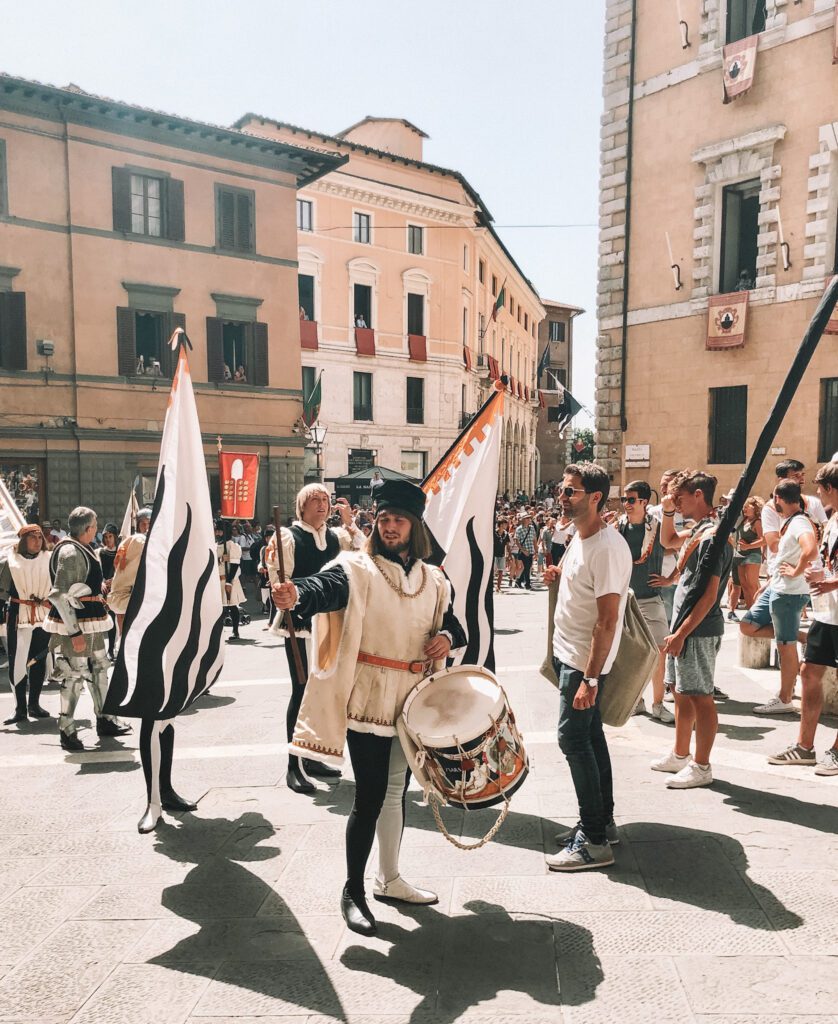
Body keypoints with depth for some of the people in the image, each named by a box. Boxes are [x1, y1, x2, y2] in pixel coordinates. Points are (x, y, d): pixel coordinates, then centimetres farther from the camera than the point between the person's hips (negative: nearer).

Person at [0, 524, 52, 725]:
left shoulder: (49, 560, 3)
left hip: (44, 617, 2)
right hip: (19, 616, -2)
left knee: (39, 660, 8)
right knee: (17, 661, -5)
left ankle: (34, 704, 21)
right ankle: (20, 709, 4)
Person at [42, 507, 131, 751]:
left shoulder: (83, 549, 11)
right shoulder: (70, 552, -19)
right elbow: (59, 595, -23)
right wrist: (74, 632, -25)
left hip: (92, 620, 10)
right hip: (74, 621, -10)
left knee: (99, 667, 16)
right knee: (75, 675, -5)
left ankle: (105, 720, 29)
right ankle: (67, 732, 7)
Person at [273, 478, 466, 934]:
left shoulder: (433, 580, 6)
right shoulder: (356, 569, -11)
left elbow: (453, 624, 17)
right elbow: (324, 586, -32)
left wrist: (447, 637, -7)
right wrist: (296, 595, -54)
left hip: (412, 701, 6)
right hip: (366, 700, -5)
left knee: (395, 791, 19)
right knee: (370, 797, -3)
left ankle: (389, 880, 36)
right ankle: (353, 892, 18)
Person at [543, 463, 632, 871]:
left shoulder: (608, 548, -22)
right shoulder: (579, 536, 8)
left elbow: (607, 621, -24)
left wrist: (590, 678, -25)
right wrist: (559, 574, 4)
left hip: (585, 663, -10)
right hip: (567, 653, 10)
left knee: (574, 739, -7)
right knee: (589, 736, 16)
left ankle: (595, 841, 4)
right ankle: (603, 822, 29)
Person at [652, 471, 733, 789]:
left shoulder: (711, 536, -19)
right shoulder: (698, 530, 10)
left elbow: (709, 594, -23)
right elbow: (668, 541, 31)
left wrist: (681, 634, -22)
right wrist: (667, 512, 13)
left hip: (698, 631, -10)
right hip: (684, 626, 10)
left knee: (700, 697, 0)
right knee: (682, 693, 18)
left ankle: (701, 767, 11)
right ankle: (680, 755, 31)